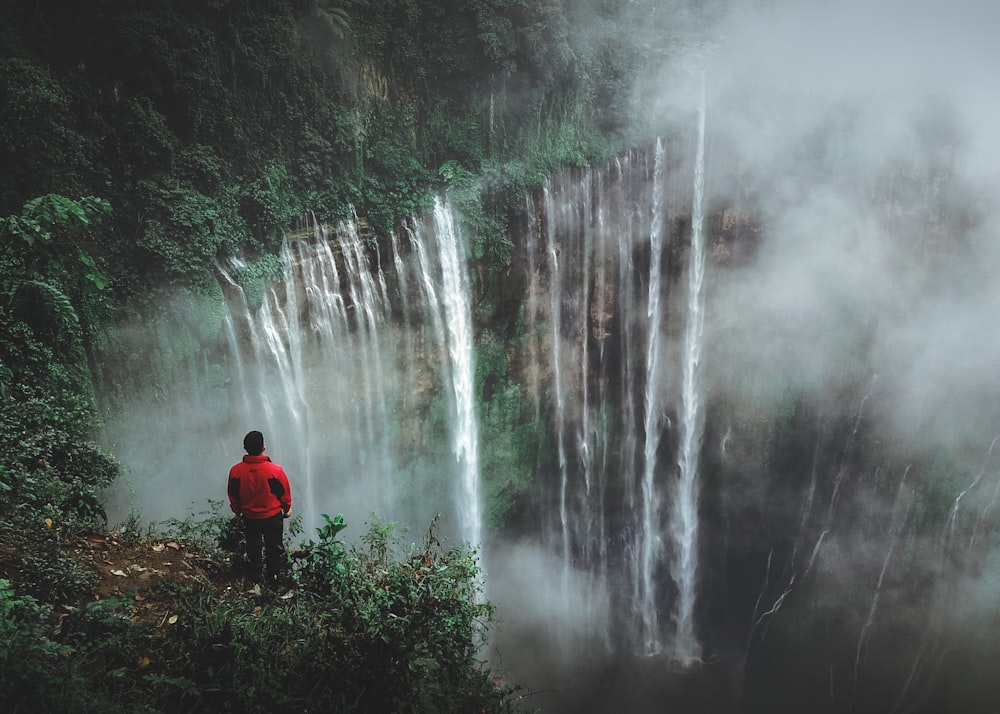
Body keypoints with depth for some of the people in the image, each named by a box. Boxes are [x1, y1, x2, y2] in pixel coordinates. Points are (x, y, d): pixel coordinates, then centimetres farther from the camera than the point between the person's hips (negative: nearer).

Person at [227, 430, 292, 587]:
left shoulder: (236, 471, -21)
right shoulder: (275, 471, -28)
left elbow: (233, 496, -4)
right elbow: (285, 493, -11)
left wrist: (238, 511, 16)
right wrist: (287, 508, 10)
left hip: (249, 517, 2)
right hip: (273, 516, -2)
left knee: (253, 546, 26)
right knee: (274, 548, 20)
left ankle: (256, 575, 42)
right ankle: (274, 578, 35)